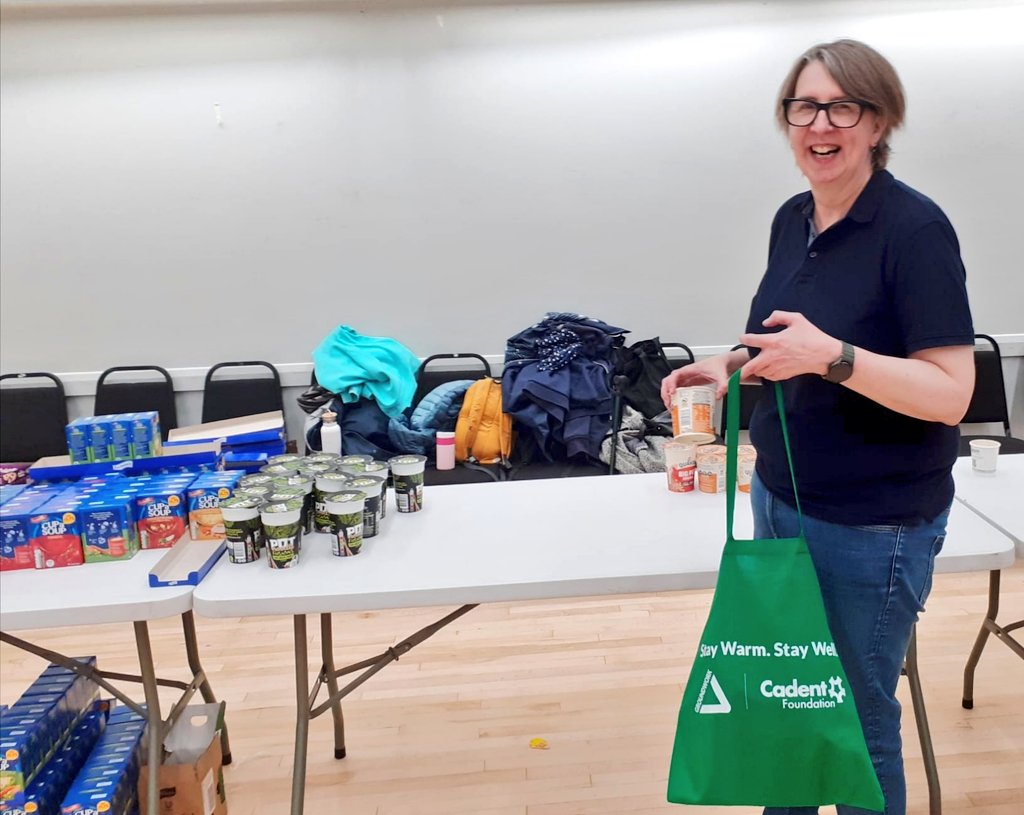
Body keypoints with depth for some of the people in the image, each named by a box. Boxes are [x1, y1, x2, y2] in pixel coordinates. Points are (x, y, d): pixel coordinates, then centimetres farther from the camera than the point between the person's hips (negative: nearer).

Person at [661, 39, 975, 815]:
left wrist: (831, 356, -33)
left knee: (856, 716, 12)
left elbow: (950, 393, -20)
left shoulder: (915, 227, -17)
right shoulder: (792, 219, 4)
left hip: (874, 525, -7)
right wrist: (733, 365, -3)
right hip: (780, 500, 7)